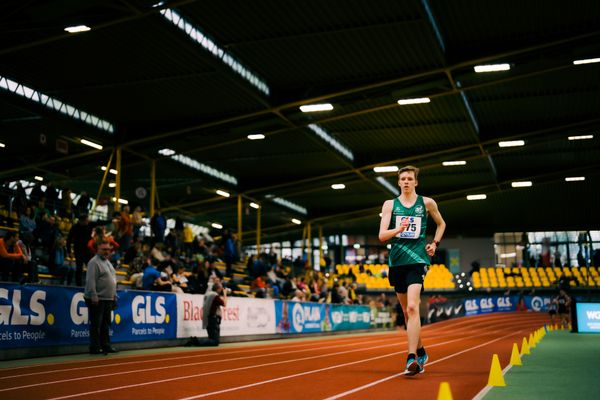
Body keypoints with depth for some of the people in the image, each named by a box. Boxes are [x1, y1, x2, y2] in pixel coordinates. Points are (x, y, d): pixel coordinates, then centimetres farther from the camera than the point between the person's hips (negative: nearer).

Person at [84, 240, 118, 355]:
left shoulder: (107, 262, 18)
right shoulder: (94, 262, -10)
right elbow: (91, 280, -18)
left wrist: (114, 296, 20)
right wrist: (94, 296, -22)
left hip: (108, 299, 9)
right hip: (97, 299, -9)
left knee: (105, 324, 13)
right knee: (96, 324, -4)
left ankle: (105, 345, 19)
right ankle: (95, 348, 0)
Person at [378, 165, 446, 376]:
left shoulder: (427, 203, 6)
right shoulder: (390, 204, 6)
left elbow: (441, 224, 23)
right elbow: (382, 235, -2)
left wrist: (435, 243, 10)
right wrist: (398, 229, -20)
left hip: (417, 259, -3)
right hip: (396, 261, 3)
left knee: (412, 307, -20)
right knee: (406, 311, 13)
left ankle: (412, 358, -25)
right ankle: (421, 351, 32)